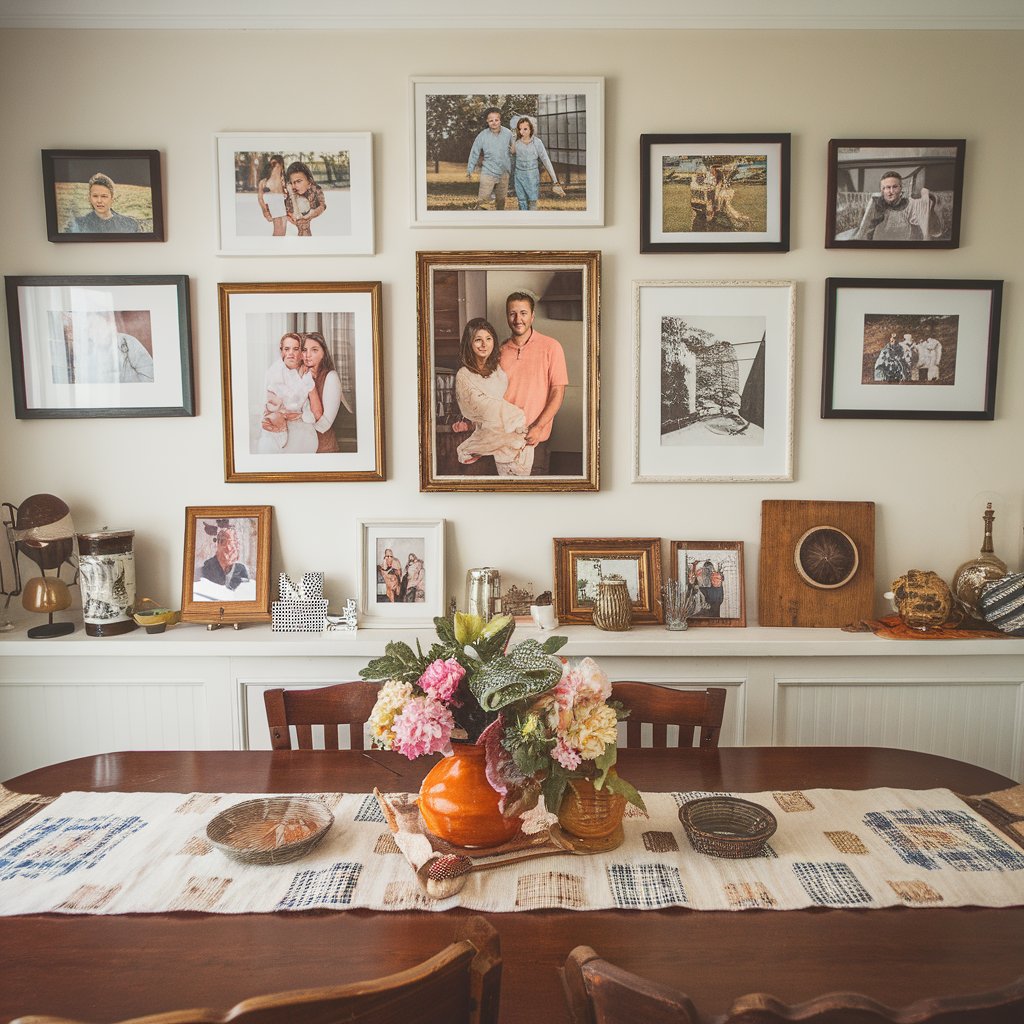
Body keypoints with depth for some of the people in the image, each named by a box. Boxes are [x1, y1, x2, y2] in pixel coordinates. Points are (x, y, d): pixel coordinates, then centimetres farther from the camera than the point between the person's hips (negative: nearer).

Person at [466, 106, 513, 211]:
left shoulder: (508, 133, -4)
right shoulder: (482, 136, -10)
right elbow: (474, 153, -3)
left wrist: (511, 168, 14)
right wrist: (469, 170, 0)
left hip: (504, 173, 3)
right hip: (488, 173, -3)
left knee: (501, 199, 16)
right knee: (482, 200, -10)